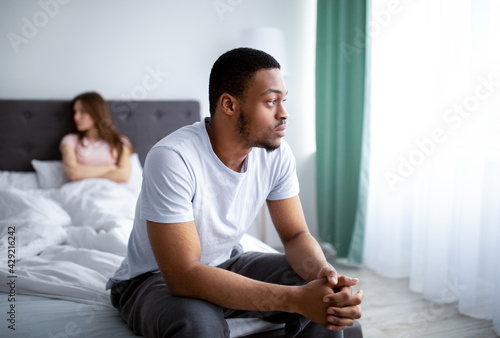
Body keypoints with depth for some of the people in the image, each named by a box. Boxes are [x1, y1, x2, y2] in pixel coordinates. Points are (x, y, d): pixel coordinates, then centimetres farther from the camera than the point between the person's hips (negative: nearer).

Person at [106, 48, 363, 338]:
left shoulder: (277, 154, -13)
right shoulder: (172, 158, -32)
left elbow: (296, 235, -6)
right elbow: (184, 276, -34)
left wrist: (325, 273, -30)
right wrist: (294, 299, -39)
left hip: (225, 264, 5)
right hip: (155, 278, -4)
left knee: (326, 297, -13)